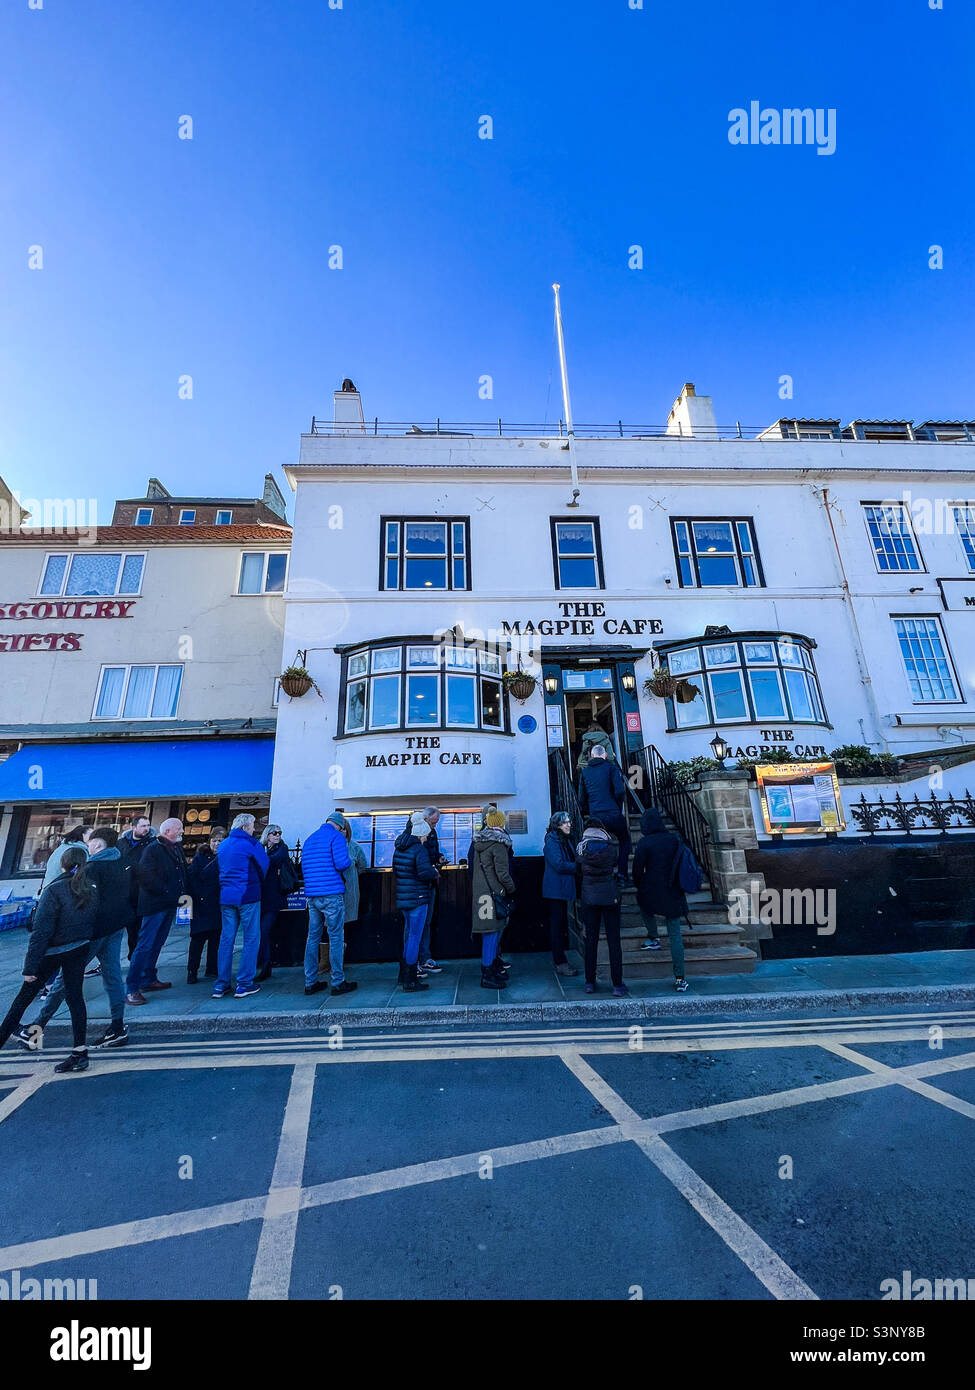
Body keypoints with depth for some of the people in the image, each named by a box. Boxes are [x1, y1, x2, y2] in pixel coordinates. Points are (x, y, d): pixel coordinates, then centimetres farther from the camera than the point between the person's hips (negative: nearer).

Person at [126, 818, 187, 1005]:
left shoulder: (177, 849, 13)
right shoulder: (153, 849, -13)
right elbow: (146, 876, -21)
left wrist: (183, 893, 7)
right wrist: (168, 893, -18)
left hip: (170, 905, 8)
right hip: (155, 905, -8)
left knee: (157, 944, 16)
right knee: (145, 945, -5)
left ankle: (149, 979, 28)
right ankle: (131, 989, 1)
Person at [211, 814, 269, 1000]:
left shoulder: (222, 845, 12)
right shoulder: (250, 844, -9)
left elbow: (219, 868, 19)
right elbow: (264, 866, -2)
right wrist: (257, 885, 16)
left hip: (226, 897, 7)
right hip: (247, 896, -6)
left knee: (226, 939, 12)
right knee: (251, 939, 2)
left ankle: (221, 984, 14)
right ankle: (244, 984, 3)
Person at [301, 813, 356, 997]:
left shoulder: (309, 839, 17)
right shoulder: (336, 836, -6)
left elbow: (304, 868, 20)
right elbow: (341, 863, -17)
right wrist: (349, 859, 4)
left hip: (311, 896, 7)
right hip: (332, 894, -7)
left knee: (313, 938, 12)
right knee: (336, 937, 0)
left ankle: (310, 982, 19)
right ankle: (338, 982, 6)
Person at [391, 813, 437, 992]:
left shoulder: (399, 847, 6)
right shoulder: (420, 849, -17)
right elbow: (424, 872, -29)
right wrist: (434, 872, -8)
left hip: (402, 898, 8)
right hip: (417, 899, -8)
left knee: (409, 935, 22)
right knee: (414, 937, 0)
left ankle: (404, 974, 33)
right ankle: (410, 981, 7)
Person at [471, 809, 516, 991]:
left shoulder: (479, 842, 10)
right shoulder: (498, 844, -15)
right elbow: (502, 873, -16)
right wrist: (511, 889, -1)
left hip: (481, 892, 8)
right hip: (494, 893, -8)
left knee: (495, 930, 18)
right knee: (493, 930, -3)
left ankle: (492, 965, 28)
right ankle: (488, 975, 2)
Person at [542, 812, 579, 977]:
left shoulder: (566, 840, 13)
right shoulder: (551, 841, -15)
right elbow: (559, 865, -21)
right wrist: (579, 867, -15)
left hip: (562, 889, 9)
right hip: (555, 889, -9)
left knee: (560, 924, 14)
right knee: (557, 924, -3)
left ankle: (558, 958, 24)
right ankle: (560, 963, 2)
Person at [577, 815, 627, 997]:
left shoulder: (581, 848, -5)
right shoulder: (611, 847, -6)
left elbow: (578, 868, 3)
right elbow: (616, 863, 7)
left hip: (589, 898, 1)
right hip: (610, 897, -1)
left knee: (591, 939, 11)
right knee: (614, 940, 7)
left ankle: (590, 982, 16)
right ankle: (617, 984, 9)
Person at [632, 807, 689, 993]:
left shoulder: (644, 843, -14)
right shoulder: (674, 839, -1)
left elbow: (637, 870, -8)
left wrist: (639, 885, 11)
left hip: (651, 892, -3)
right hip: (673, 894, 3)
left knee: (643, 905, 33)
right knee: (675, 934, 8)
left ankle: (653, 939, 29)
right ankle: (680, 979, 8)